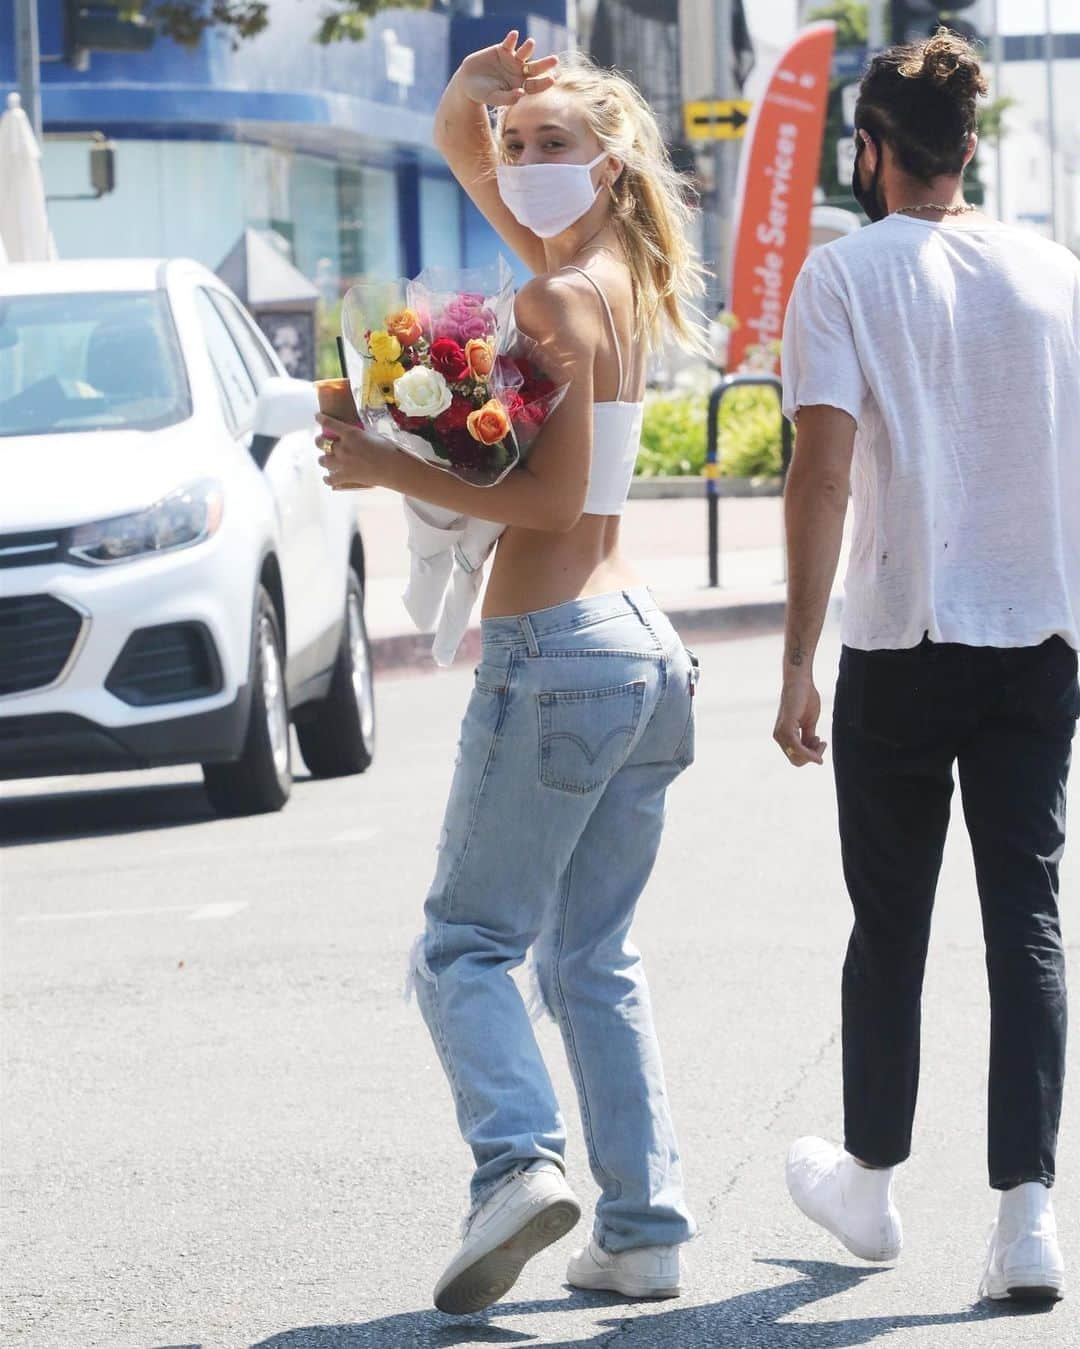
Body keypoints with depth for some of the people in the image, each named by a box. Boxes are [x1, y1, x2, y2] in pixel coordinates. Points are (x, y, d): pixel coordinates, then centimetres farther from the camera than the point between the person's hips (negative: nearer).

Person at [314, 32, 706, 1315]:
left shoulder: (555, 304, -13)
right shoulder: (620, 281, 12)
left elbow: (550, 498, -19)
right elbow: (461, 147, 23)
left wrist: (387, 468, -14)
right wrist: (473, 94, 2)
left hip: (554, 648, -9)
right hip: (642, 645, 9)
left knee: (465, 945, -2)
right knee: (595, 960, 12)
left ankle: (518, 1161, -21)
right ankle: (643, 1232, 8)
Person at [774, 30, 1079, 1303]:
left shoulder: (847, 274, -5)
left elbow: (824, 469, -13)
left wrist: (796, 663, -10)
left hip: (901, 648, -2)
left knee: (890, 925, 12)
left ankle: (871, 1184, 28)